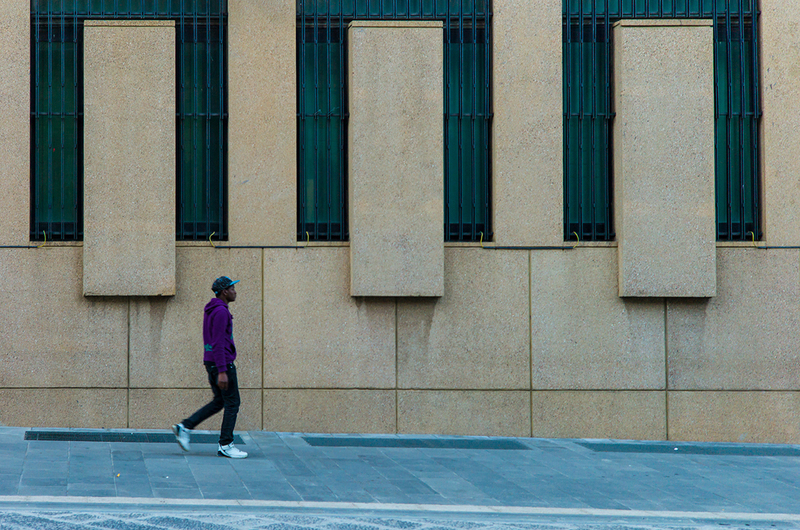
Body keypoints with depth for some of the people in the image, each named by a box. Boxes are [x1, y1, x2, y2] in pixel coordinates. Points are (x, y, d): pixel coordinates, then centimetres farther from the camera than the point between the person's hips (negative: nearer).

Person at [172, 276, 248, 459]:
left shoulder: (211, 310, 16)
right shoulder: (221, 312, -16)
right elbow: (218, 343, -22)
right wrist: (222, 371, -24)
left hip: (211, 362, 10)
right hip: (222, 362, -10)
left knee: (219, 402, 15)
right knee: (232, 403, -2)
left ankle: (185, 427, 8)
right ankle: (226, 445, 2)